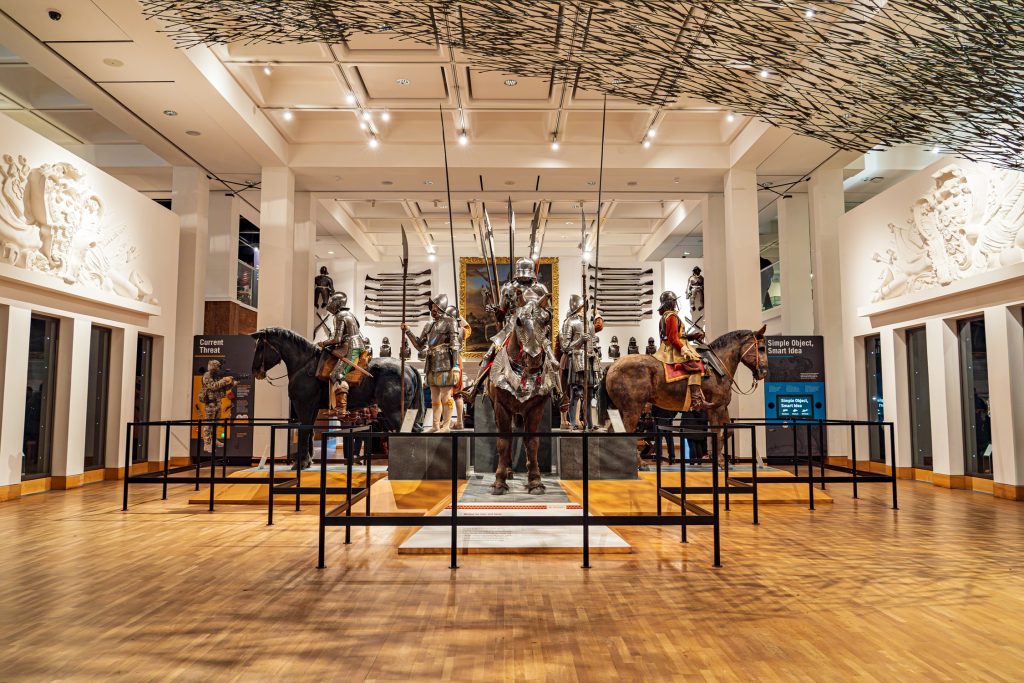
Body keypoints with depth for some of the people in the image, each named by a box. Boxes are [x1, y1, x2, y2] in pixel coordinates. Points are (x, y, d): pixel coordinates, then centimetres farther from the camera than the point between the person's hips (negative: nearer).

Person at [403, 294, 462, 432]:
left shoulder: (450, 322, -2)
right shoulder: (429, 326, 17)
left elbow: (455, 346, -9)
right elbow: (420, 346, 21)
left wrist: (456, 366, -16)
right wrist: (408, 332, 12)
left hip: (445, 365, -7)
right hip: (432, 366, 7)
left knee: (445, 397, -3)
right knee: (434, 398, 10)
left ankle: (446, 427, 2)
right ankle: (436, 426, 16)